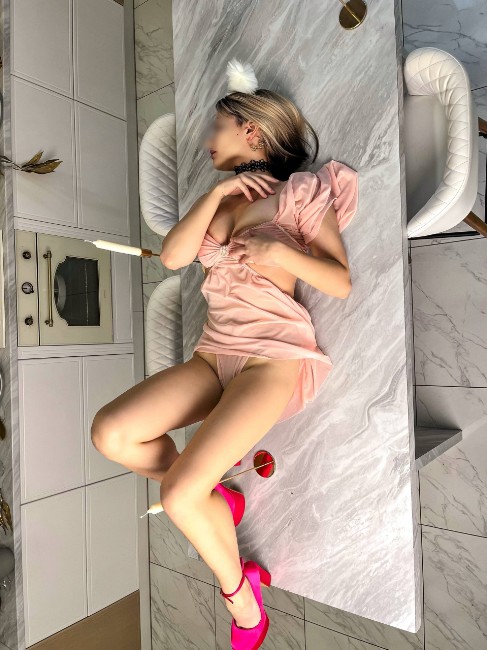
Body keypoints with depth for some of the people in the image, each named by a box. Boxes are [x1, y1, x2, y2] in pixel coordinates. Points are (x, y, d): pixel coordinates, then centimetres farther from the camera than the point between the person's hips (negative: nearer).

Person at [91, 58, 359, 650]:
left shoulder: (300, 191, 3)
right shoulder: (220, 200, 19)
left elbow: (343, 283, -3)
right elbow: (172, 256, 3)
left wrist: (280, 252, -18)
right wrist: (218, 192, -2)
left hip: (273, 354, -6)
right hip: (215, 353, 6)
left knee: (177, 495, -18)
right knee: (110, 432, -11)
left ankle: (238, 592, 11)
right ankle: (215, 499, 9)